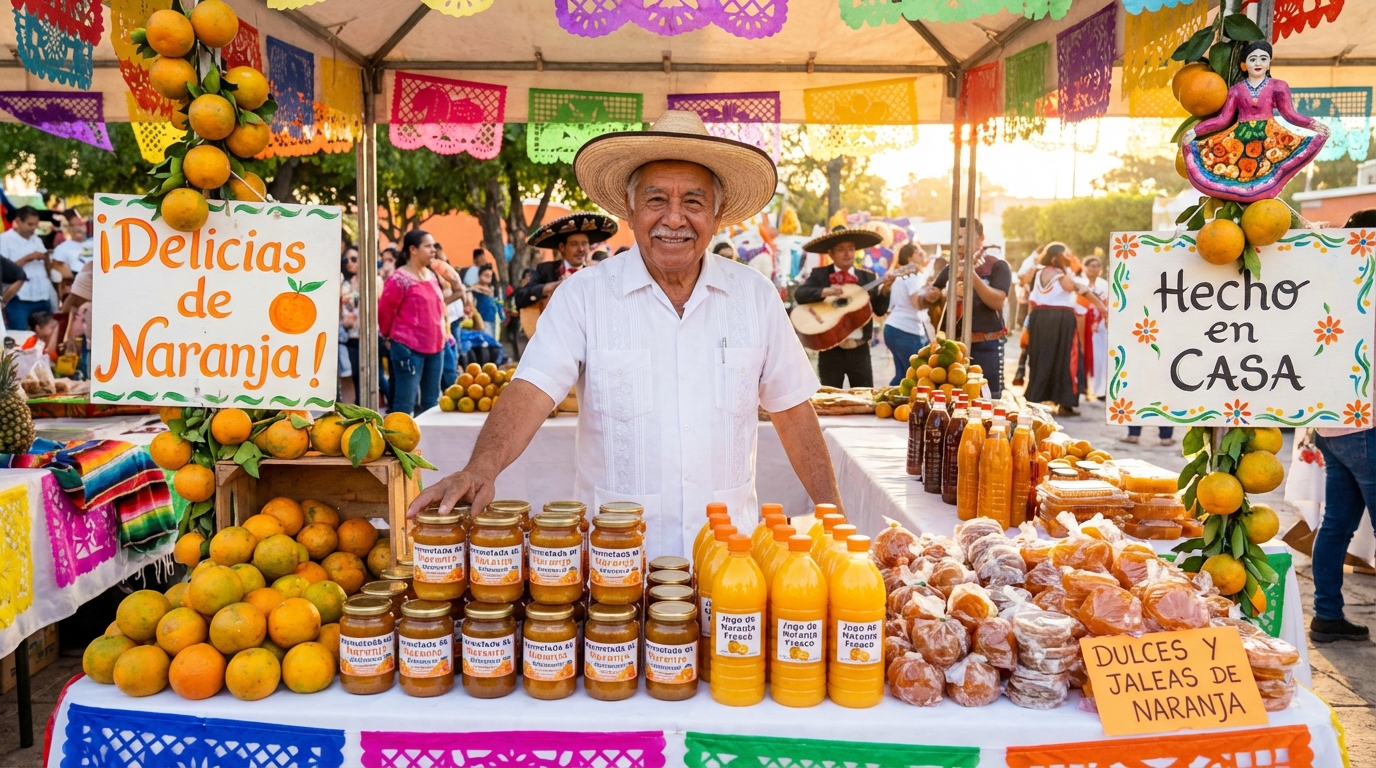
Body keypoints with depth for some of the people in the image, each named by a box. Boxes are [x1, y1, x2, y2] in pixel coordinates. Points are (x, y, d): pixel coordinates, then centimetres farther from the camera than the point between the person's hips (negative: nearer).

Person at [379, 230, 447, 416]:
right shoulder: (399, 279, -11)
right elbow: (384, 311, -5)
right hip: (408, 348, -8)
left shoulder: (432, 276, 12)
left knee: (432, 401, 14)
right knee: (405, 403, -4)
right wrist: (389, 337, 7)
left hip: (434, 347, 8)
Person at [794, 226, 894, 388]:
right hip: (831, 351, -2)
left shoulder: (868, 277, 6)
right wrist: (824, 291, -29)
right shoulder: (819, 275, 1)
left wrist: (885, 290, -16)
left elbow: (880, 310, 2)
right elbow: (799, 294, -14)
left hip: (860, 350, 2)